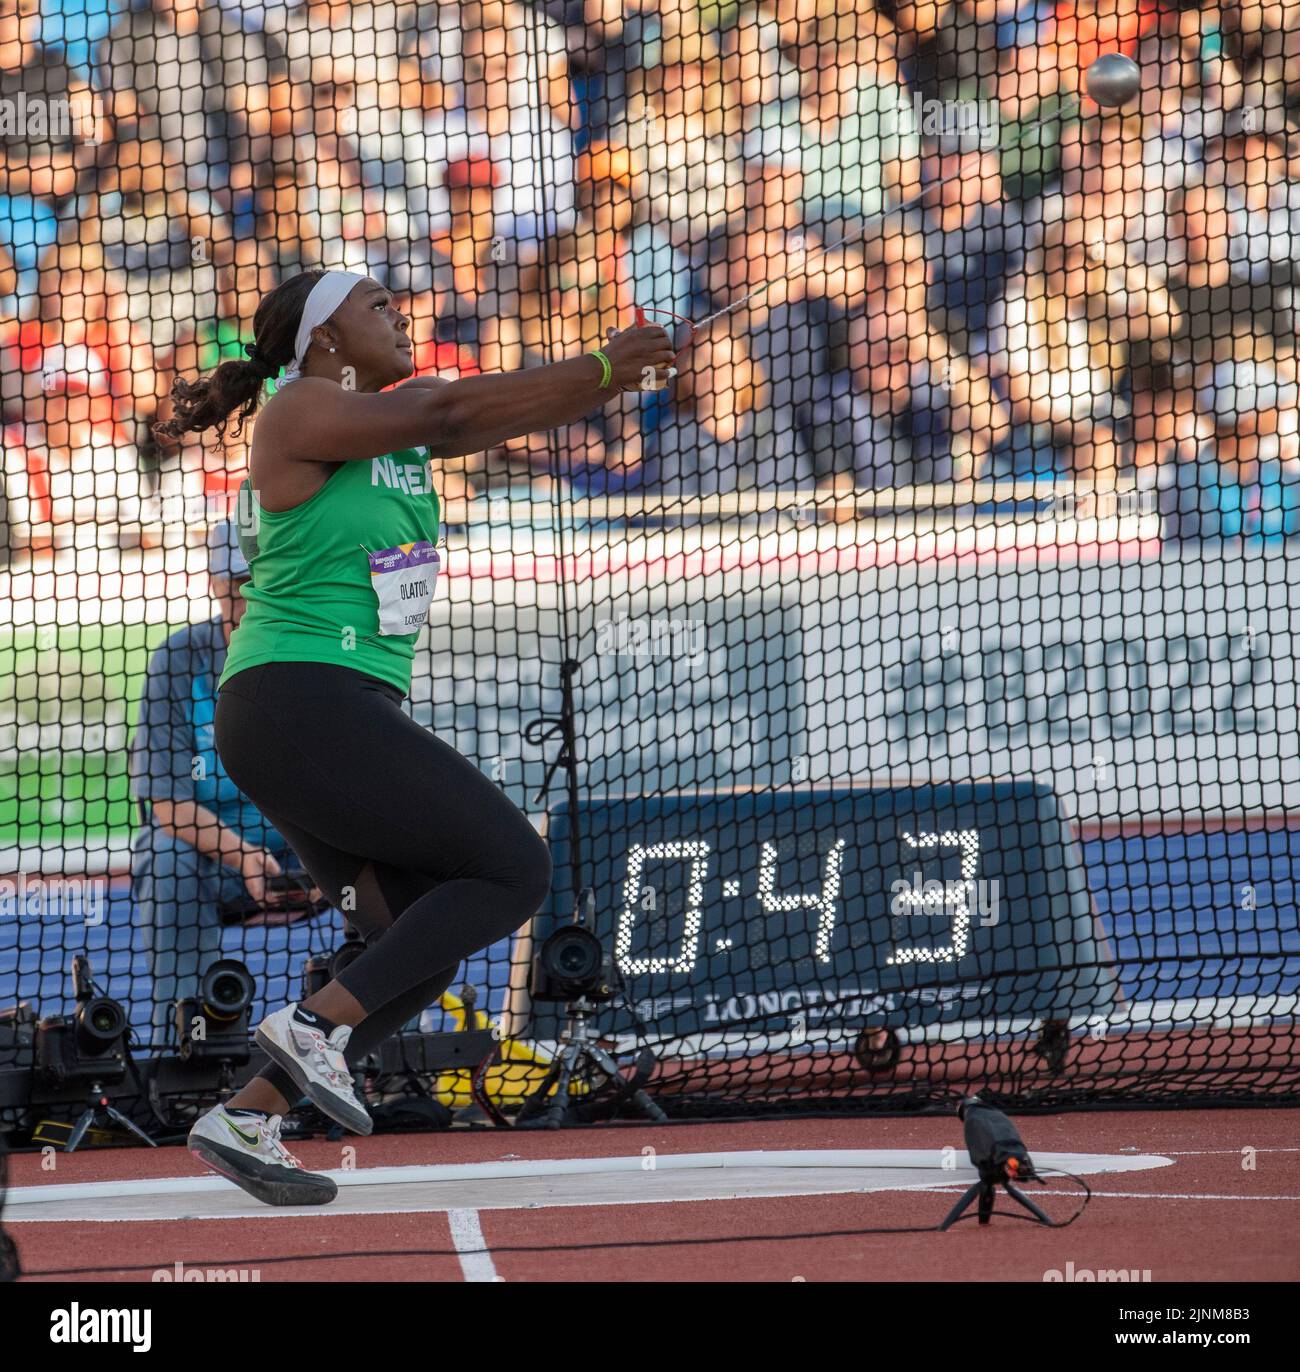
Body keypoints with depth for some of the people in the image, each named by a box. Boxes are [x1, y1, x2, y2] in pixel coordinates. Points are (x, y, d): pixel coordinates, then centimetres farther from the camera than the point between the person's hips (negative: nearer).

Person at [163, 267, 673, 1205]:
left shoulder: (398, 425, 18)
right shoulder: (300, 413, -8)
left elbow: (502, 416, 7)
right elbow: (453, 408, -17)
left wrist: (614, 375, -10)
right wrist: (602, 369, -18)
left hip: (345, 716, 10)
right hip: (301, 703, -10)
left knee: (423, 947, 9)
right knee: (515, 870, -11)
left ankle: (245, 1120, 7)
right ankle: (316, 1025, -11)